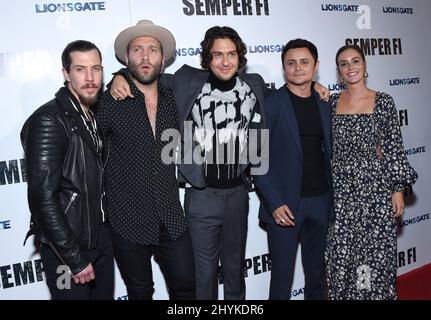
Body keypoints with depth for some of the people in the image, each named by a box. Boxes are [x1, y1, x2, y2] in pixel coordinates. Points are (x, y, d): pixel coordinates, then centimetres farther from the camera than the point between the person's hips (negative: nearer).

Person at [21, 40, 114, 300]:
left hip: (101, 237, 8)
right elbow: (43, 198, -22)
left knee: (105, 295, 19)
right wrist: (75, 258, -19)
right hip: (67, 248, -7)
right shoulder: (49, 121, -18)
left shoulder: (93, 117, 7)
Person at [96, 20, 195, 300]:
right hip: (128, 222, -3)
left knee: (186, 286, 11)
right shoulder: (110, 102, -9)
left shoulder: (172, 98, 3)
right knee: (140, 291, 15)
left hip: (171, 219, 3)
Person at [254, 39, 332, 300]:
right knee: (282, 276, 4)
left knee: (317, 271, 17)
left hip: (320, 201, 5)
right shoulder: (270, 105, -7)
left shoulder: (324, 106, 9)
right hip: (285, 204, -5)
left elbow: (328, 152, 16)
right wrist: (274, 203, -15)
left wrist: (331, 196, 6)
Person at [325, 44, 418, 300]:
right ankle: (343, 293, 27)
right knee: (341, 253, 8)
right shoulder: (332, 102, 5)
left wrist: (398, 189, -4)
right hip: (341, 189, 2)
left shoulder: (383, 101, -1)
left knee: (376, 251, 4)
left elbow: (394, 147, -2)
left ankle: (376, 293, 25)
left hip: (375, 186, -2)